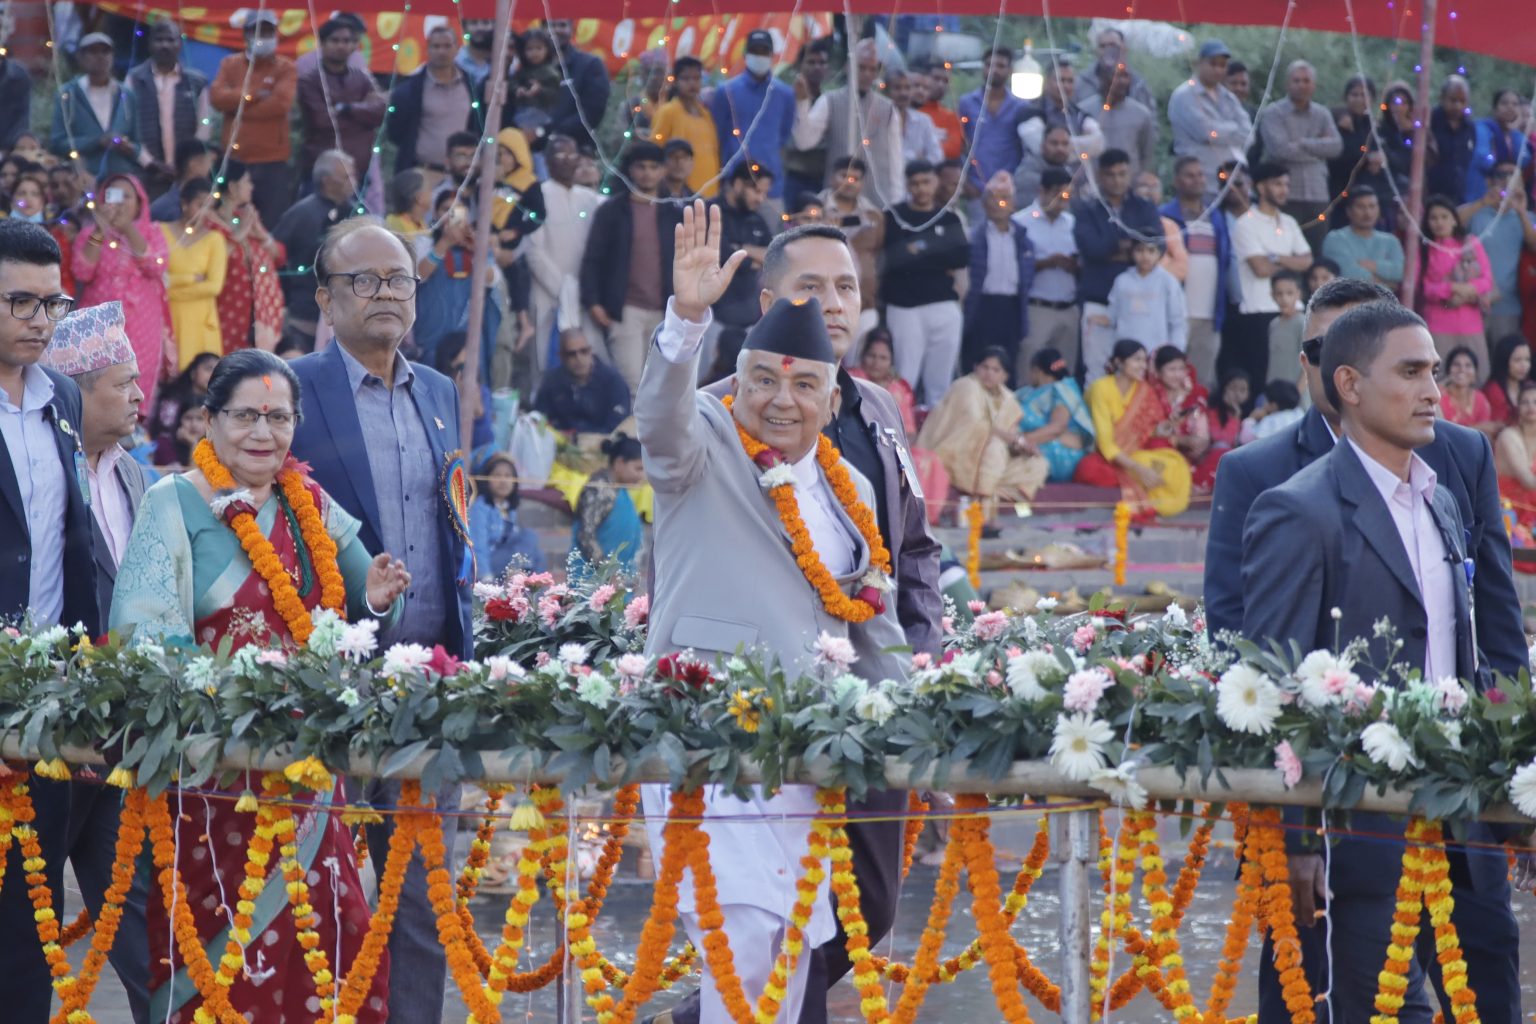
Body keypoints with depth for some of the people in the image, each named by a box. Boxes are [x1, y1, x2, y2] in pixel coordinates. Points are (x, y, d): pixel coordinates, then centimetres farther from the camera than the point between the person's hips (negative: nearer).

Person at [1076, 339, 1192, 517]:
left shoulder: (1145, 392, 1)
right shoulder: (1102, 388, -14)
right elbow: (1105, 442, -20)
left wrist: (1157, 433, -15)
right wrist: (1137, 468, -29)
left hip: (1138, 456, 4)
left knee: (1174, 467, -25)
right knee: (1089, 468, -40)